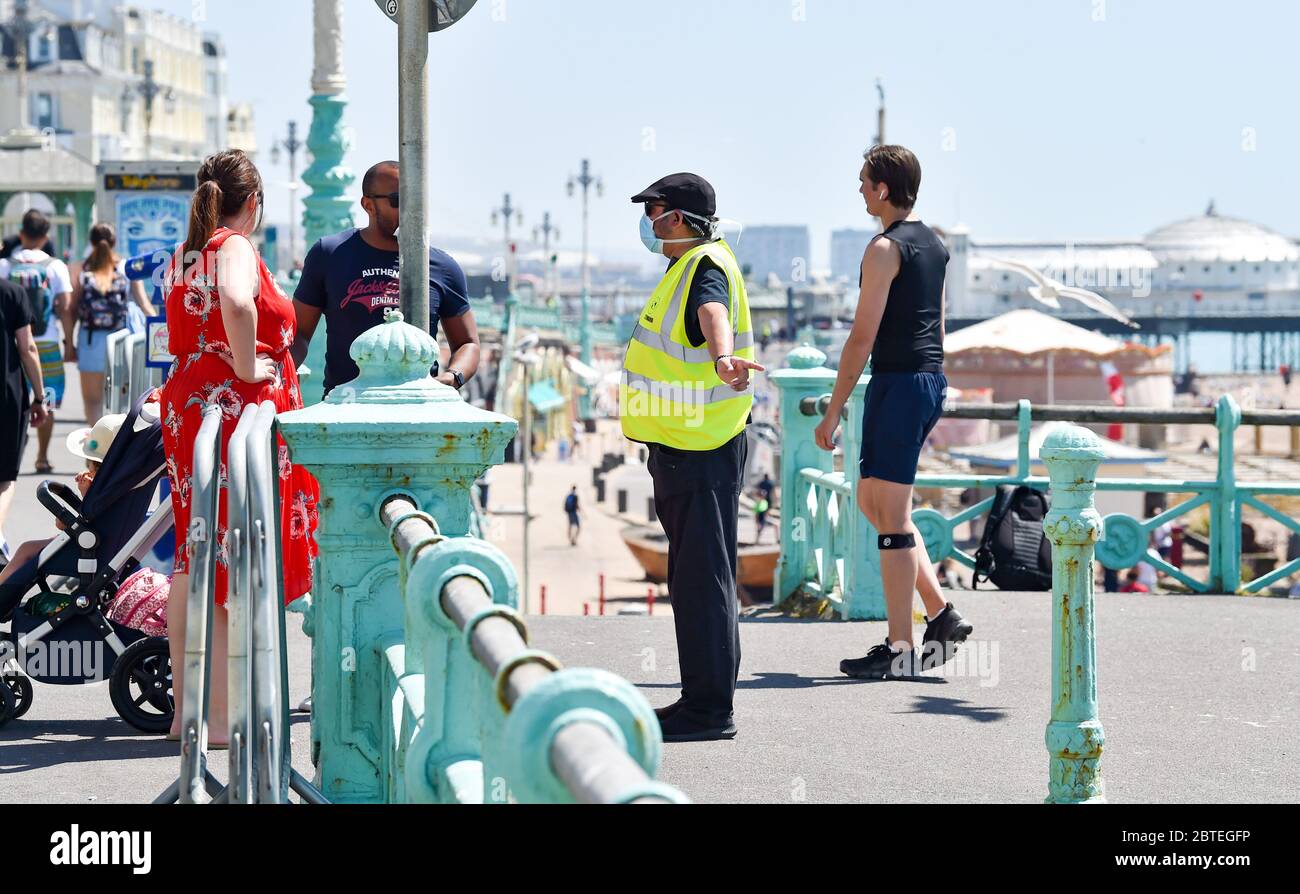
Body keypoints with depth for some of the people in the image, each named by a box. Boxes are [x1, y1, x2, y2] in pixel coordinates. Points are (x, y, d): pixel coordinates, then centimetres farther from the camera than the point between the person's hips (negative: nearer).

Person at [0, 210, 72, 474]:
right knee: (46, 403, 8)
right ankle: (42, 458, 10)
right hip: (47, 343, -1)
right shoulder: (55, 266, -2)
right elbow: (64, 308, -5)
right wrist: (69, 343, 1)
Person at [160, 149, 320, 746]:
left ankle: (185, 707, 19)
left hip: (185, 404, 9)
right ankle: (216, 718, -6)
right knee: (227, 564, -7)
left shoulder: (182, 256, 16)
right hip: (237, 406, -9)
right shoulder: (235, 248, -11)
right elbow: (236, 300, -32)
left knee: (194, 558, 14)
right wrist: (247, 365, -21)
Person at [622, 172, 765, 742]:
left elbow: (712, 315, -40)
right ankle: (701, 700, 22)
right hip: (684, 452, 11)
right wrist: (640, 384, 56)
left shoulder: (706, 268, -15)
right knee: (692, 577, 15)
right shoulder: (688, 267, 18)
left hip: (702, 454, -11)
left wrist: (724, 357, -61)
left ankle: (711, 710, -6)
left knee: (703, 578, -9)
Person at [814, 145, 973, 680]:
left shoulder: (885, 249, -13)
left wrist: (833, 411, -13)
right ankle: (941, 615, 13)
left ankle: (899, 649, -2)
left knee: (891, 516, -5)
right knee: (871, 500, 17)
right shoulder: (934, 245, 14)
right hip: (932, 380, 9)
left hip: (897, 384, -9)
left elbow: (863, 337, -16)